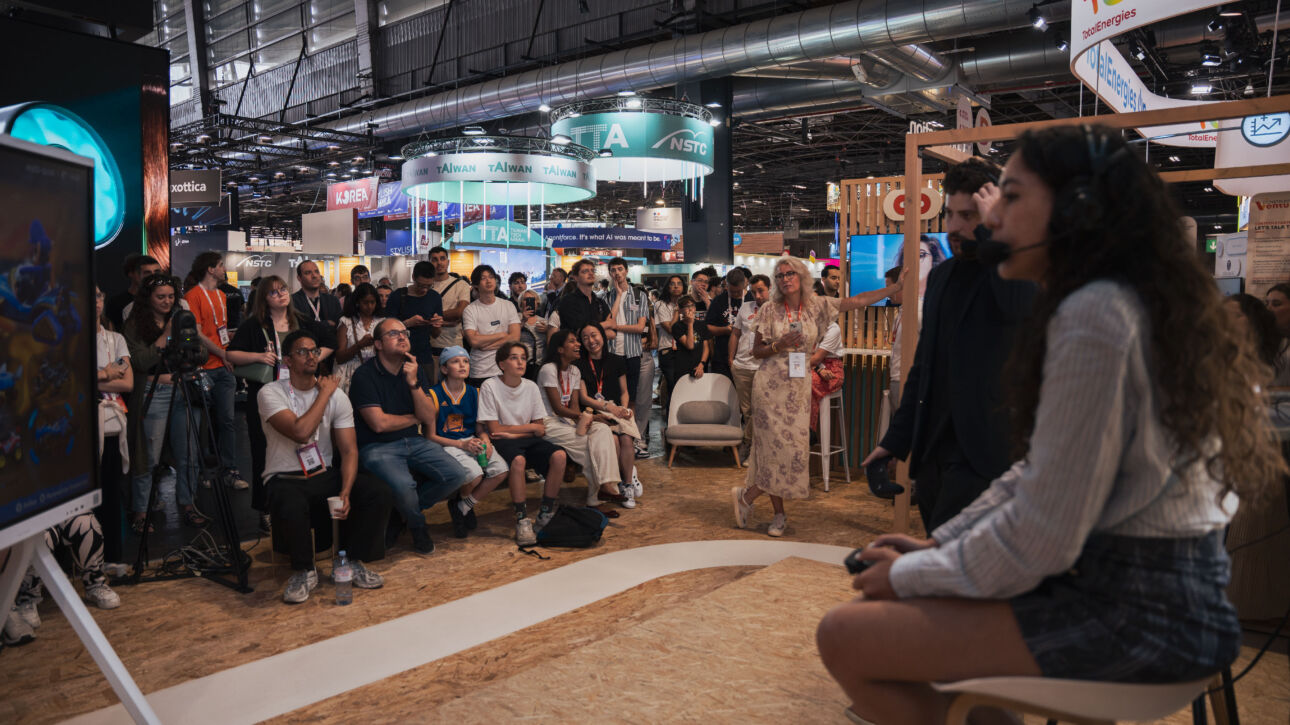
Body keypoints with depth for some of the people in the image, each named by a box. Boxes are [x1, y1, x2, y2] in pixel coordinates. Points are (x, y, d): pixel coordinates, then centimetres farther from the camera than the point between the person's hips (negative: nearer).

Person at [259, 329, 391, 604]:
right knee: (291, 508, -38)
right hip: (285, 479, -4)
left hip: (325, 475, 4)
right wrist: (324, 393, -14)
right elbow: (300, 432, -25)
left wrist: (345, 492, -18)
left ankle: (353, 561, 1)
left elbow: (349, 450, -2)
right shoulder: (270, 393, -8)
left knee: (378, 493, -20)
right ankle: (304, 571, -9)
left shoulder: (336, 396, 2)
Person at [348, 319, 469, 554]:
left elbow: (430, 418, -1)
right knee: (404, 485, -33)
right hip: (377, 447, -6)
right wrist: (414, 418, 0)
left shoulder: (415, 370, 7)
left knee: (456, 475, -12)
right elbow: (379, 423, -17)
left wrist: (413, 383, -15)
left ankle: (404, 510, 10)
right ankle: (417, 525, 3)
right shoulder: (365, 375, -11)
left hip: (413, 442, 6)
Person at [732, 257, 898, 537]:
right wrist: (779, 346, -14)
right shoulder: (769, 310, -1)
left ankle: (747, 495, 15)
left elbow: (859, 300, 2)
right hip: (771, 385, -3)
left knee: (794, 447, 0)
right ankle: (779, 514, 12)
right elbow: (756, 351, 3)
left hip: (799, 386, 3)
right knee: (776, 446, -5)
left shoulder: (817, 306, 5)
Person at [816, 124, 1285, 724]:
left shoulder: (1095, 315, -20)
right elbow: (1038, 474, 15)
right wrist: (936, 545, 10)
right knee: (887, 599, 17)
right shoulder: (1131, 302, 13)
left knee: (845, 637, -15)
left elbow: (1042, 537, -22)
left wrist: (912, 574, -8)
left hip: (1140, 611, -10)